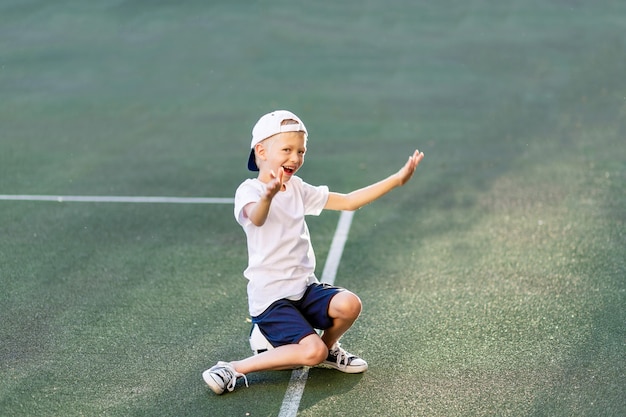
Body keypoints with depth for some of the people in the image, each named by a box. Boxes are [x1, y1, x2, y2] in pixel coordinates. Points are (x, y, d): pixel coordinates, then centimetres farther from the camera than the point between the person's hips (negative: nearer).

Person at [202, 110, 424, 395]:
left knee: (349, 305, -21)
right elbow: (256, 219, -38)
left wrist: (398, 179, 3)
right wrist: (268, 195, -62)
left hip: (305, 287, 7)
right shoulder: (249, 190, -13)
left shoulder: (297, 189, 8)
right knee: (311, 353, -23)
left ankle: (328, 349, 10)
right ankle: (232, 370, -10)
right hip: (270, 296, -6)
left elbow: (349, 202, 10)